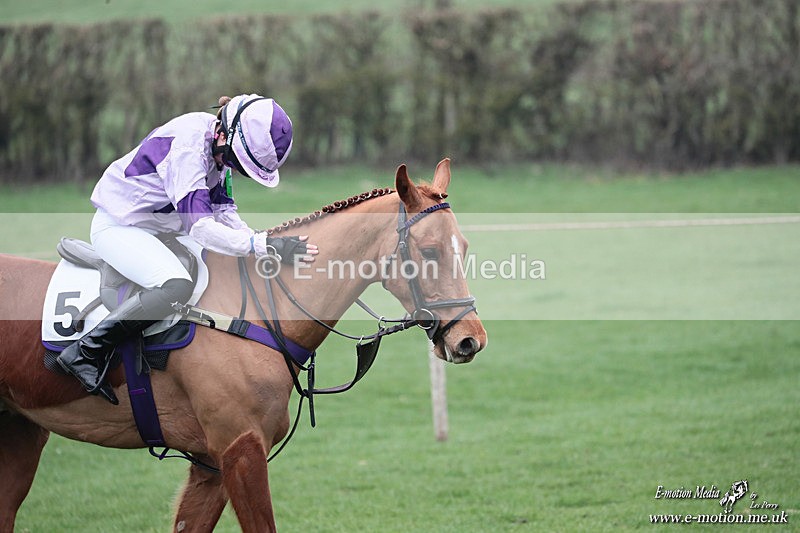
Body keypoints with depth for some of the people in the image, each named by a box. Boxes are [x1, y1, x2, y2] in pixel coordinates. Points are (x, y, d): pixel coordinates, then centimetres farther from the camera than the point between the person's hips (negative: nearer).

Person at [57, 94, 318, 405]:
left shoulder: (218, 146, -2)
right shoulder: (188, 146, -30)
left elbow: (222, 210, 5)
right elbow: (200, 227, -36)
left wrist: (262, 241, -12)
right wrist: (265, 246, -41)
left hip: (158, 225, 10)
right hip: (119, 225, -10)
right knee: (177, 286, -31)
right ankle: (84, 353, -25)